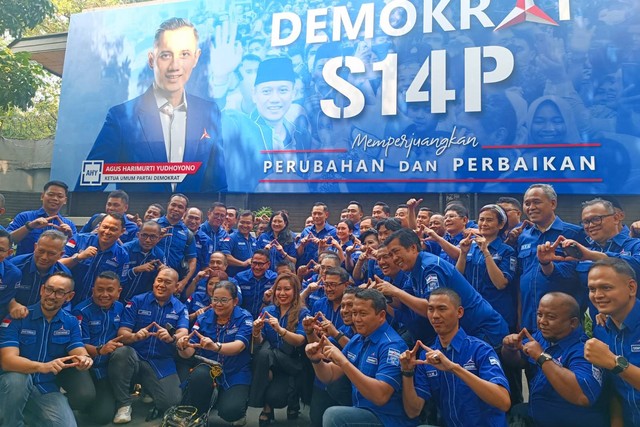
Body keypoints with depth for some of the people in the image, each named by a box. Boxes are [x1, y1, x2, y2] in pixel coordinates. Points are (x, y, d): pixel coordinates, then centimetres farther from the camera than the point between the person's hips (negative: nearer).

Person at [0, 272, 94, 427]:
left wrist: (84, 360, -33)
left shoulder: (71, 322, 3)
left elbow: (80, 353, -7)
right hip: (14, 385, -2)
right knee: (17, 377, -35)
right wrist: (43, 367, -39)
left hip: (48, 390, 2)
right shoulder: (16, 317, -9)